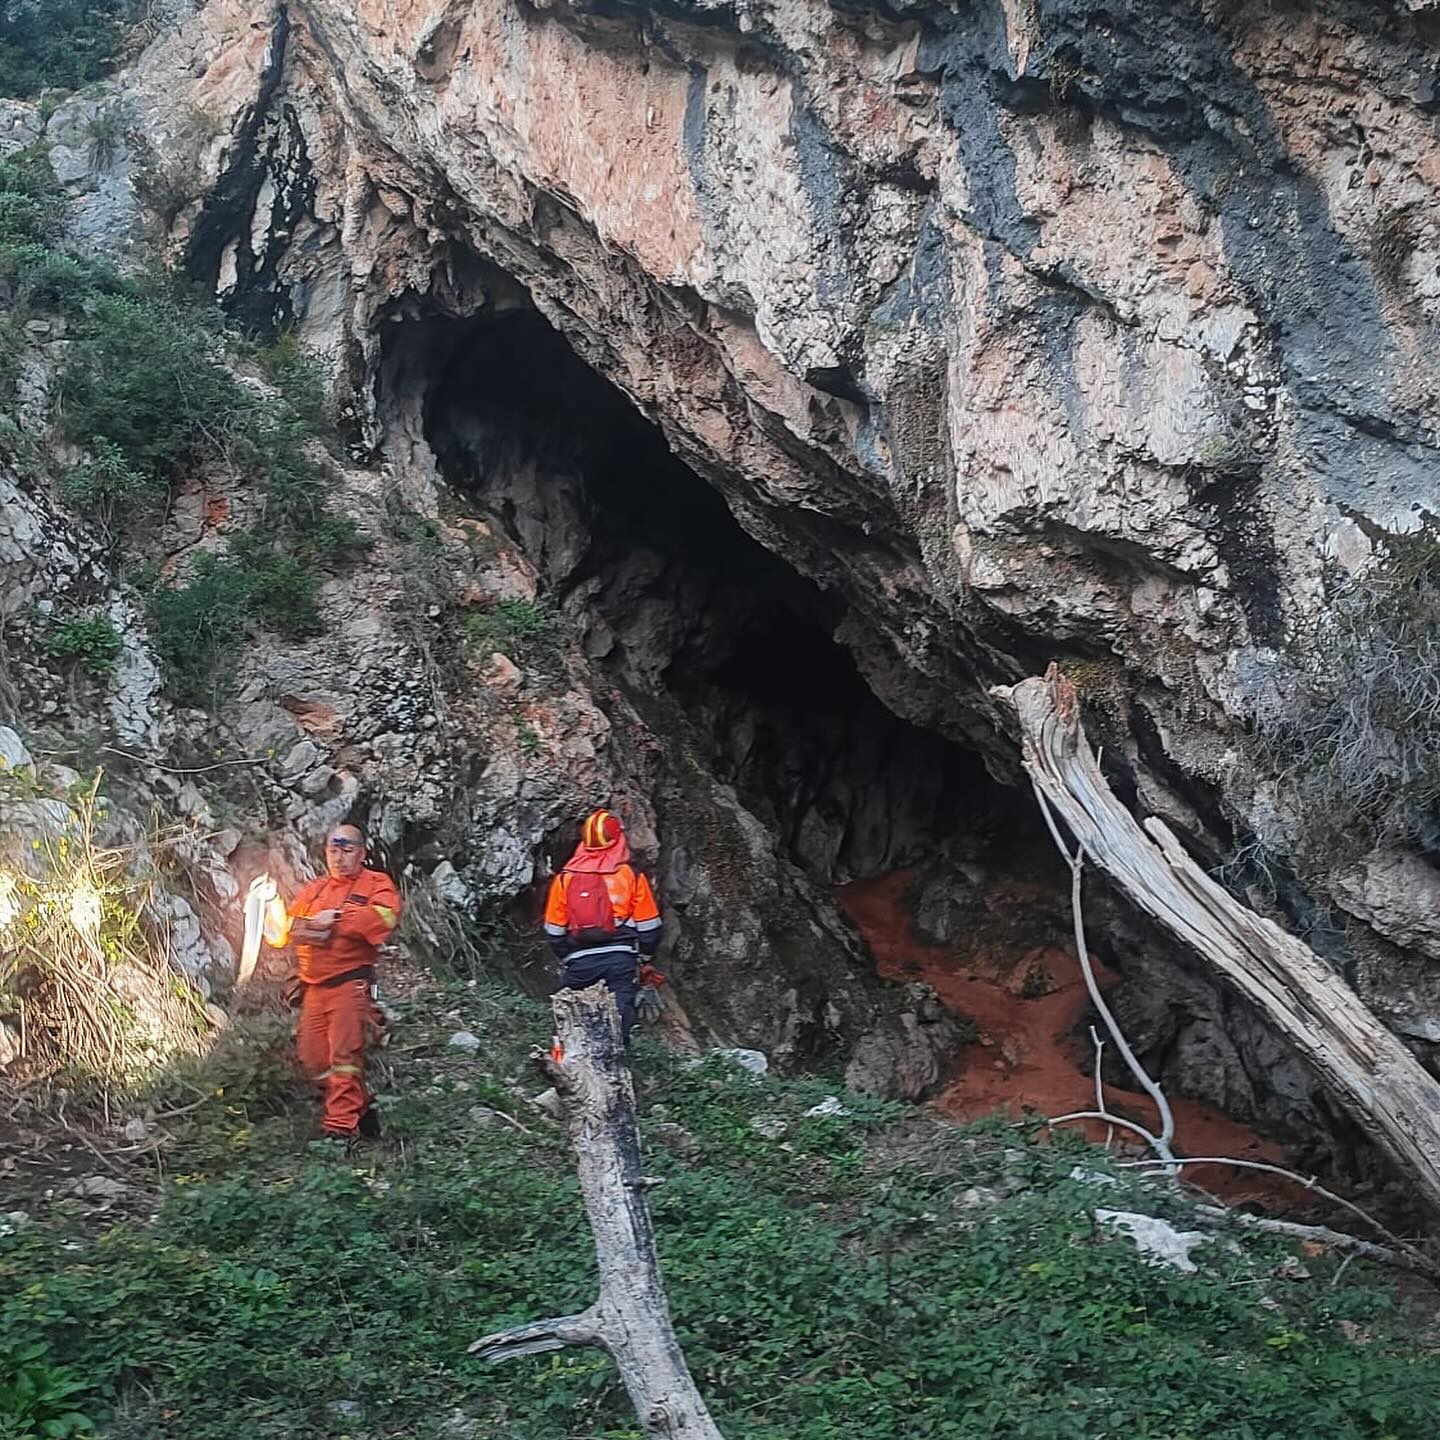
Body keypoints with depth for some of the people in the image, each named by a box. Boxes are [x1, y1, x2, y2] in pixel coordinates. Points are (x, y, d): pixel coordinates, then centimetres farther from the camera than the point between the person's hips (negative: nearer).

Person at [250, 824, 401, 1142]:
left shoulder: (377, 885, 3)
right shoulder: (312, 890, 21)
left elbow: (384, 917, -19)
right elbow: (279, 934, 19)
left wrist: (337, 918, -17)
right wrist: (272, 902, 1)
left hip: (350, 983, -6)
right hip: (314, 988, 6)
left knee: (344, 1056, -12)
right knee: (314, 1060, 6)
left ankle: (341, 1129, -11)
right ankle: (360, 1109, 21)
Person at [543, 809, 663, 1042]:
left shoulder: (565, 879, 3)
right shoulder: (632, 876, -1)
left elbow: (554, 931, 8)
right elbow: (648, 926, 3)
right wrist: (643, 958, 18)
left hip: (580, 962, 1)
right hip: (621, 959, -1)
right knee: (621, 1015, 2)